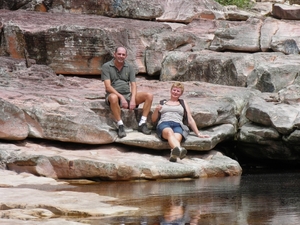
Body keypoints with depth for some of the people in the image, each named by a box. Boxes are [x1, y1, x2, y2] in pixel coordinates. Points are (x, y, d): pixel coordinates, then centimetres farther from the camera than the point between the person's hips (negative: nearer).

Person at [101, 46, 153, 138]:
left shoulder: (129, 67, 11)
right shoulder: (106, 67, -3)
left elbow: (133, 85, 3)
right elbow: (108, 87, -13)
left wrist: (133, 99, -16)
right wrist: (121, 97, -25)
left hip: (128, 94, 5)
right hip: (114, 94, -5)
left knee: (149, 96, -16)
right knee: (113, 98, -43)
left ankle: (142, 124, -18)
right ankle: (120, 126, -32)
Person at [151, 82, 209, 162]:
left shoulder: (183, 103, 32)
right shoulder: (162, 102, 31)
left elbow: (190, 119, 25)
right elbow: (153, 120, 27)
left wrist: (198, 134, 15)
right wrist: (156, 110, 7)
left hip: (178, 125, 1)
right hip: (163, 124, -1)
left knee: (177, 138, -39)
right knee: (170, 132, -42)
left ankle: (174, 153, -72)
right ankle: (179, 150, -73)